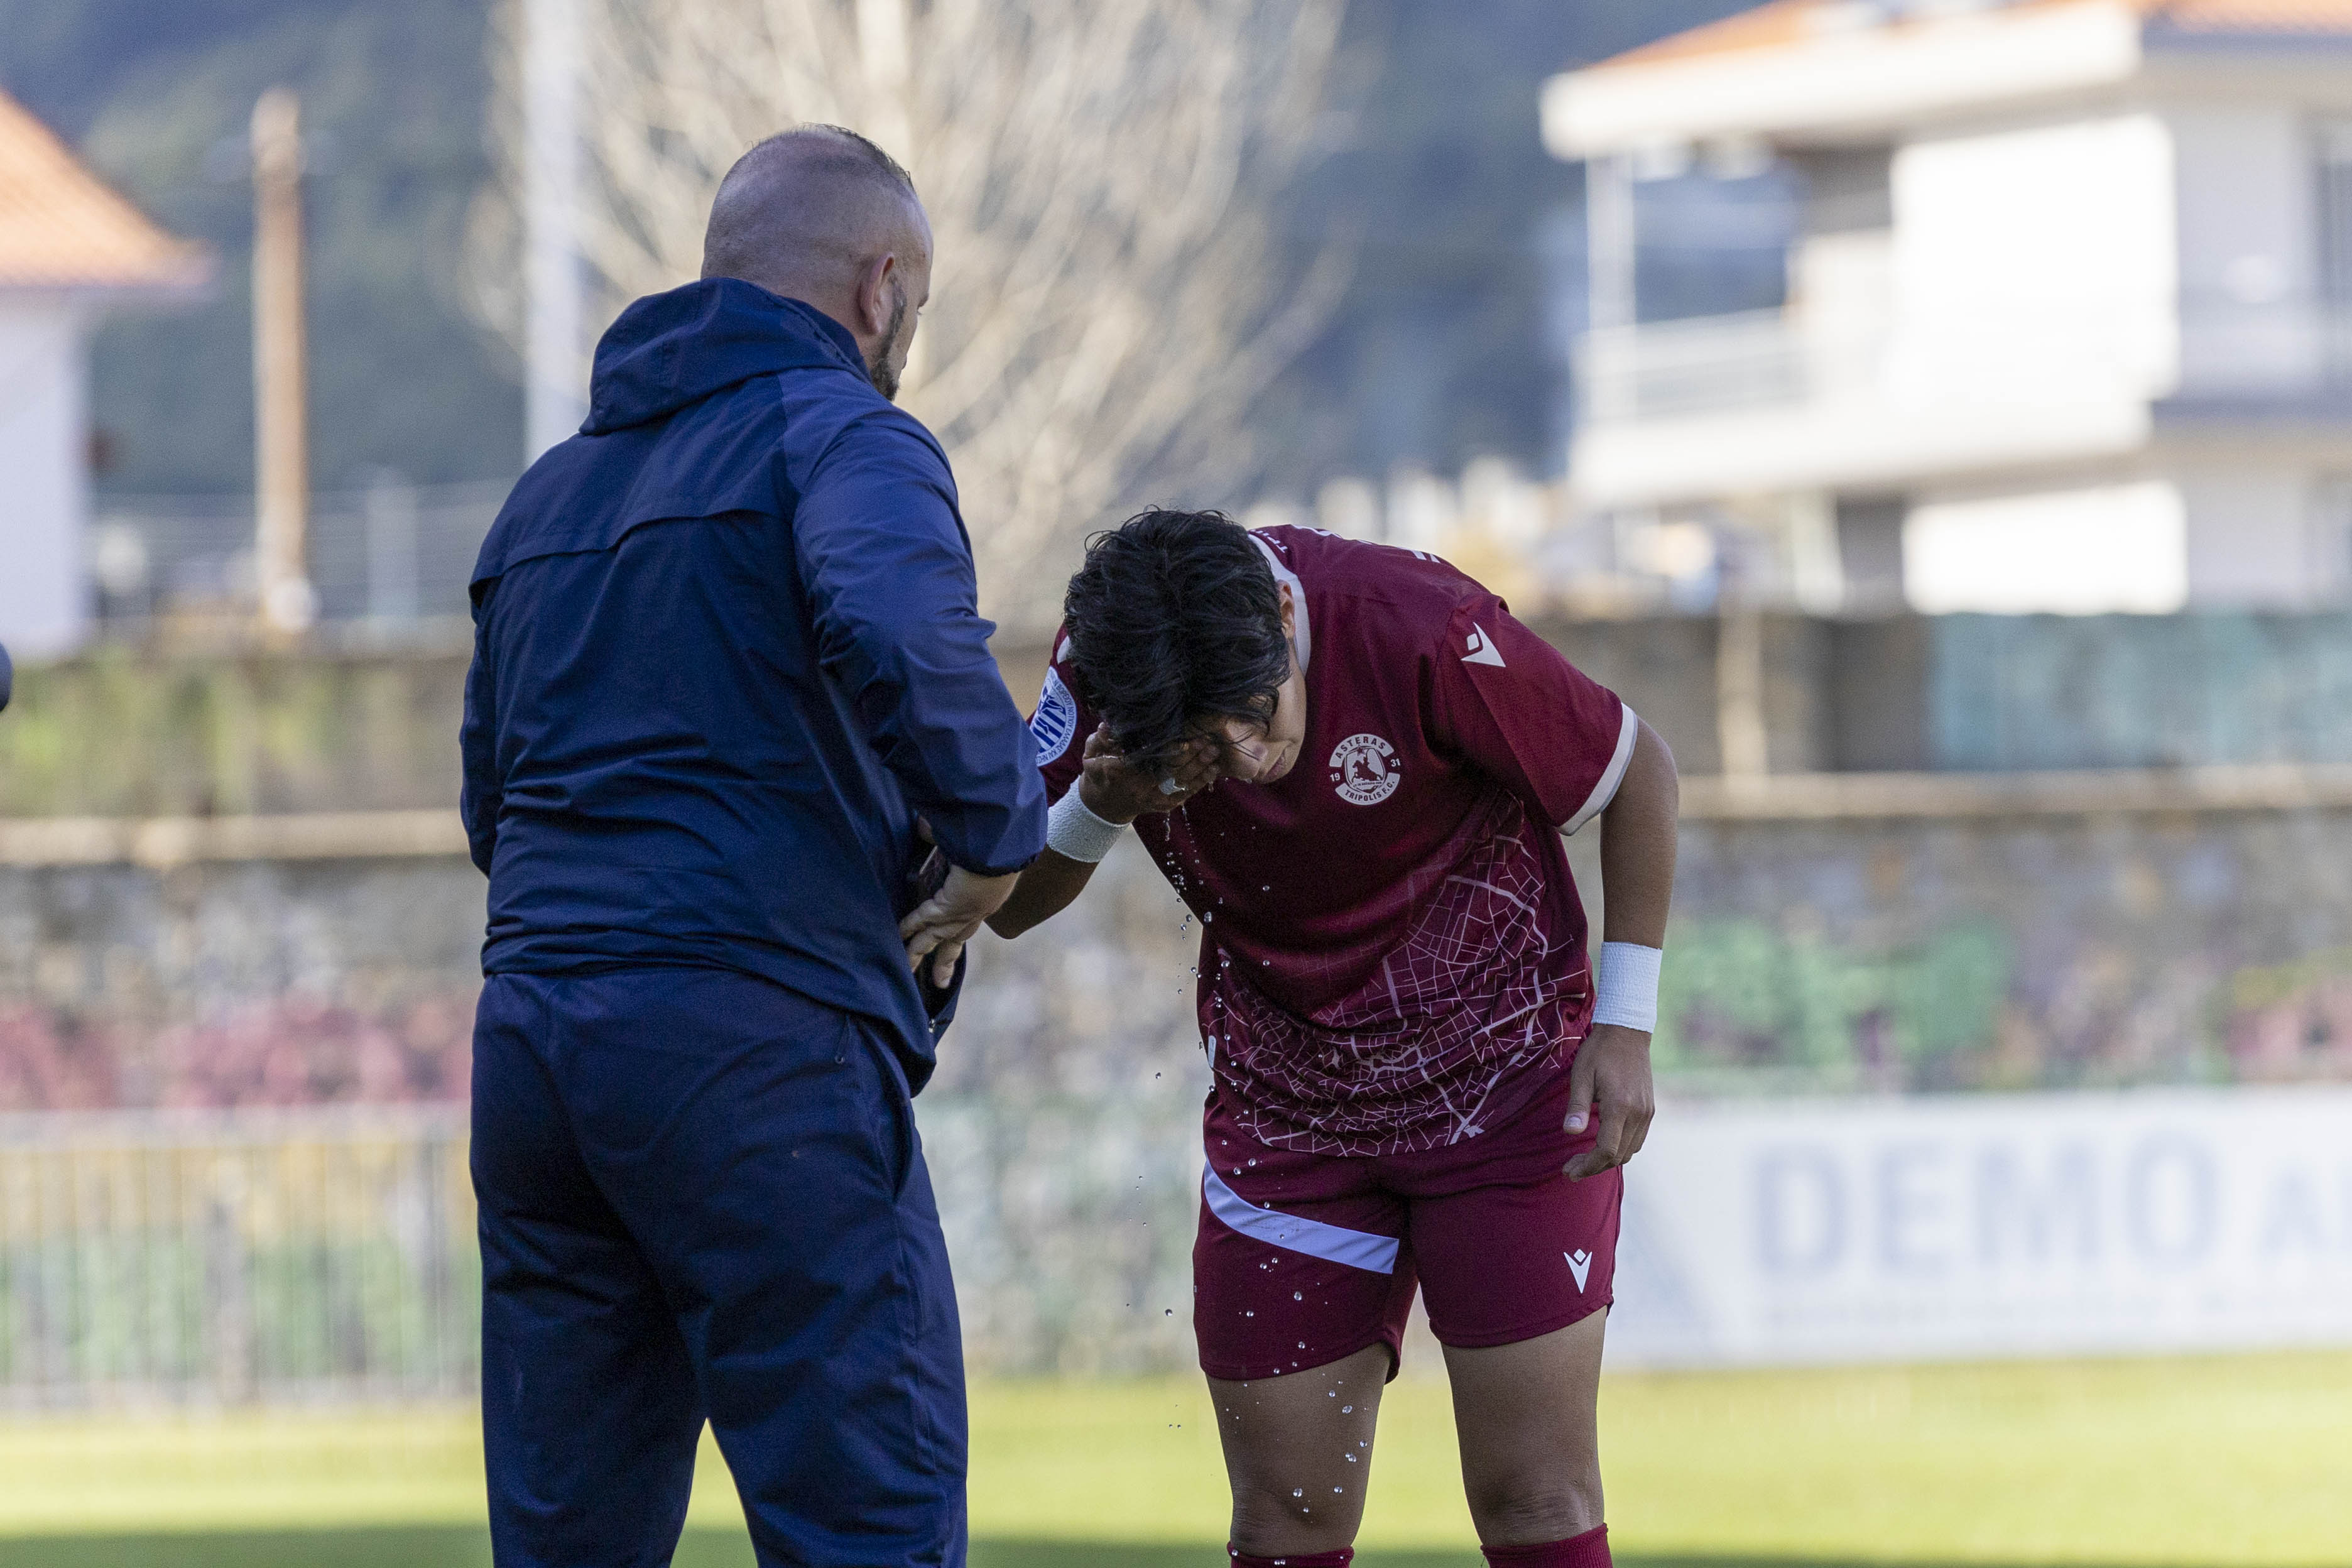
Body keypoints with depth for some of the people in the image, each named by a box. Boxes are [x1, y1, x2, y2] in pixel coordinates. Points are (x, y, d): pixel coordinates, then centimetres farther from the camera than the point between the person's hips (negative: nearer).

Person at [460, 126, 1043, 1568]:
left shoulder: (551, 491, 24)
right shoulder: (840, 437, -1)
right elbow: (902, 639, -23)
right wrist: (998, 838, -10)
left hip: (531, 1036, 7)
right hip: (758, 1043, -7)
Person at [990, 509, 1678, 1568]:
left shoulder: (1422, 630, -25)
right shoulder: (1102, 653, -15)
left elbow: (1637, 770, -10)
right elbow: (1011, 905, -6)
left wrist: (1626, 1027, -11)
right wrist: (1098, 810, -28)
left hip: (1505, 1077, -3)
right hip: (1283, 1111, 3)